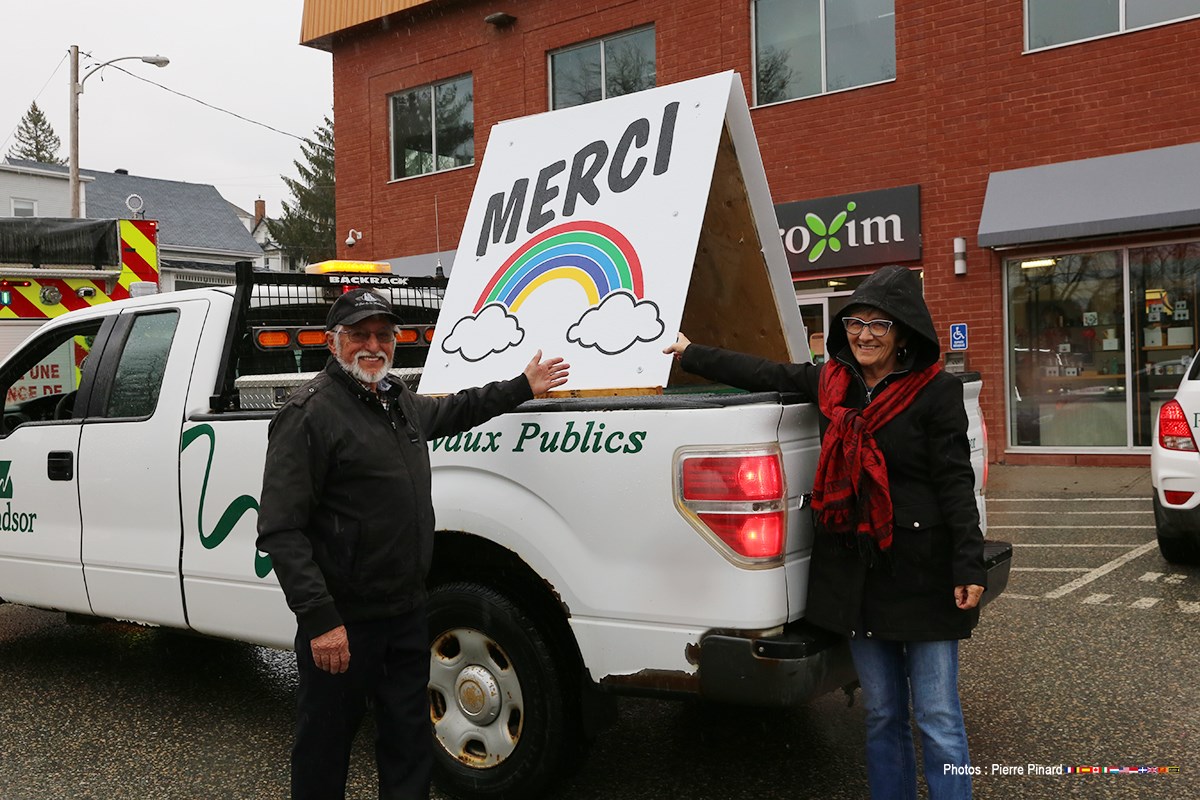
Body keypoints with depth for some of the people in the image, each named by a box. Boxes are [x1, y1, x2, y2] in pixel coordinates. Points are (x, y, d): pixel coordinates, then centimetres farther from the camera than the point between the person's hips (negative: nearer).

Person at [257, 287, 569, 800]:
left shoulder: (397, 401, 11)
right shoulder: (311, 412, -15)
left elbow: (448, 412, 35)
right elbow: (280, 530, -20)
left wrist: (523, 387, 35)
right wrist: (320, 620, -25)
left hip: (407, 612, 8)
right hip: (343, 622, -8)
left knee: (410, 743, 17)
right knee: (325, 744, 8)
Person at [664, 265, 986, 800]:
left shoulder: (936, 392, -7)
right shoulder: (831, 384, 7)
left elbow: (955, 483, -10)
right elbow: (763, 374, 18)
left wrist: (969, 565, -16)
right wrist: (691, 355, 26)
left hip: (922, 575, -5)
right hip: (855, 575, 5)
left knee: (937, 720, 1)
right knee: (881, 714, 16)